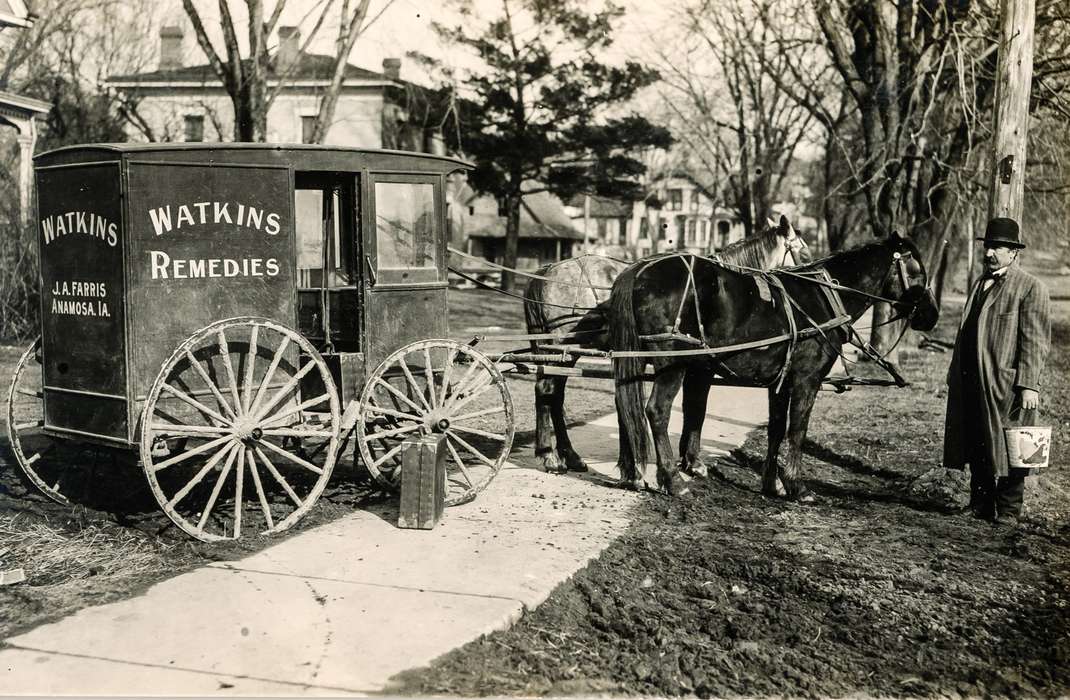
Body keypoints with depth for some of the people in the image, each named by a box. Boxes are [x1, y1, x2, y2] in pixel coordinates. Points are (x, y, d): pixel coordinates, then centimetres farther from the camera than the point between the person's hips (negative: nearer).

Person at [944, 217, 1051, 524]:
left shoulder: (1031, 288, -6)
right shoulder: (980, 283, 17)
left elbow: (1035, 342, -12)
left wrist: (1029, 385, -18)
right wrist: (955, 375, 17)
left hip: (1006, 387, -7)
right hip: (970, 385, 7)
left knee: (1007, 450, 2)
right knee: (976, 451, 13)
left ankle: (1008, 511, 13)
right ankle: (981, 506, 25)